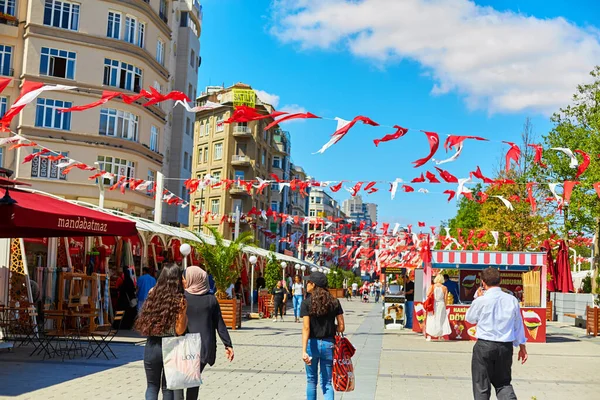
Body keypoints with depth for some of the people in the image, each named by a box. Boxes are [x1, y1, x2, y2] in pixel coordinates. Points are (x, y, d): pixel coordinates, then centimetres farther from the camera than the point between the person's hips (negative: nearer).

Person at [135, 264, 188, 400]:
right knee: (168, 387, 15)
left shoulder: (152, 295, -2)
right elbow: (179, 330, -14)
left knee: (152, 386, 16)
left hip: (152, 346, 2)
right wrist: (184, 312, -8)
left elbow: (144, 323, 9)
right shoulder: (179, 301, -10)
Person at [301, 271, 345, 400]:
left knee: (311, 380, 17)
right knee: (327, 382, 9)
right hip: (328, 344, 2)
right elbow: (341, 327, -1)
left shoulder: (307, 303, -10)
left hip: (312, 343, -2)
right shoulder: (334, 302, -1)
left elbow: (306, 328, -16)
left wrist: (304, 351, -19)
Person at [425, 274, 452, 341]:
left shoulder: (432, 286, -5)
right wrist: (445, 306, 11)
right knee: (441, 320, 11)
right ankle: (440, 335, 13)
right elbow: (445, 298, 0)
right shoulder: (444, 288, -1)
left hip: (433, 305, -1)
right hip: (441, 304, 1)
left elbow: (428, 295, -14)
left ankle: (429, 335, 1)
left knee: (431, 320, 4)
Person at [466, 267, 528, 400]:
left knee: (481, 385, 9)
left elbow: (470, 318, 7)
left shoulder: (480, 301, -12)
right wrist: (522, 346, 19)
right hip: (506, 347, 4)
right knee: (503, 382, 17)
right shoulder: (512, 300, 0)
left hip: (484, 346, -3)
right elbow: (518, 325, 9)